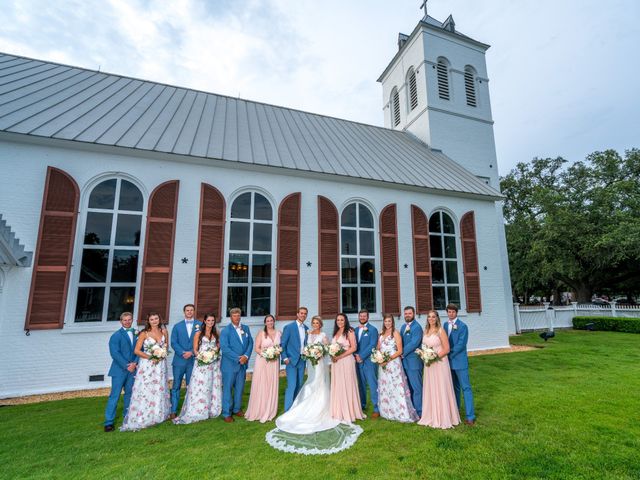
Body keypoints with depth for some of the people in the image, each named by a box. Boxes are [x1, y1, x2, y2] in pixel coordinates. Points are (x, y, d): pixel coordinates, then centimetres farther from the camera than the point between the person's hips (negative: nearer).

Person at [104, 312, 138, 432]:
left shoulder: (136, 334, 7)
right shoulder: (116, 335, -7)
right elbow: (115, 353, -13)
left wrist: (135, 363, -9)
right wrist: (127, 366, -14)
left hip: (132, 369, 5)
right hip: (119, 369, -4)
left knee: (129, 393, 13)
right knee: (115, 395, -1)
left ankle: (127, 416, 27)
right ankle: (109, 422, 8)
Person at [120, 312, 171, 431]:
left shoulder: (164, 331, 1)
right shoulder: (144, 334, -9)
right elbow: (136, 350, -8)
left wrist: (162, 355, -5)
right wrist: (150, 357, -16)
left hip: (160, 365, 4)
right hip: (147, 365, -4)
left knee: (159, 390, 14)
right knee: (145, 391, -1)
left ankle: (158, 415, 30)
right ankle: (141, 418, 12)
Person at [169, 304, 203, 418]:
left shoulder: (200, 325, 4)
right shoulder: (177, 326, 9)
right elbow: (173, 342, 1)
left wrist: (192, 352, -11)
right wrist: (182, 353, -12)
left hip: (194, 360, -1)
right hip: (179, 360, 1)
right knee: (176, 386, 5)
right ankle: (173, 411, 15)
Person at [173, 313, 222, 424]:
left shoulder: (216, 334, 10)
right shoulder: (198, 333, 1)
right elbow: (195, 349, -1)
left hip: (214, 364, 3)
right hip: (201, 363, -3)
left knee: (213, 387, 7)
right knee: (199, 387, -4)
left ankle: (211, 410, 18)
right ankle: (196, 412, 3)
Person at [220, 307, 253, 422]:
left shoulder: (246, 328, 7)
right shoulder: (225, 330, -8)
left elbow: (250, 343, 6)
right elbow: (224, 348, -15)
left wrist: (246, 356, -10)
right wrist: (238, 358, -17)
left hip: (243, 363, 5)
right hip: (230, 364, -4)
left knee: (239, 387, 14)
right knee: (228, 388, 4)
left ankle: (237, 409, 30)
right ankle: (227, 413, 17)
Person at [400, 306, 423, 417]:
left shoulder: (417, 327, -13)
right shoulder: (403, 327, 13)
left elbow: (413, 343, -20)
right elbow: (400, 342, 15)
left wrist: (402, 353, -13)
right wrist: (400, 353, -2)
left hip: (413, 362, -8)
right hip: (404, 362, 8)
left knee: (416, 387, 1)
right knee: (408, 387, 17)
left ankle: (419, 412, 12)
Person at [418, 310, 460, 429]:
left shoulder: (441, 331, -10)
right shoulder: (426, 331, 8)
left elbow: (446, 349, -12)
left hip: (439, 363, -6)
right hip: (428, 364, 6)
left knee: (441, 389, 2)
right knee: (430, 390, 12)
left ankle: (444, 418, 15)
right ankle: (432, 417, 24)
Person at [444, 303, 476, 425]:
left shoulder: (462, 326, -11)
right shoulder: (446, 325, 7)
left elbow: (461, 344, -17)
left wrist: (449, 353, -16)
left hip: (459, 361, -6)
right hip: (449, 361, 6)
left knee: (465, 388, -1)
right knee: (454, 388, 18)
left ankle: (470, 416, 5)